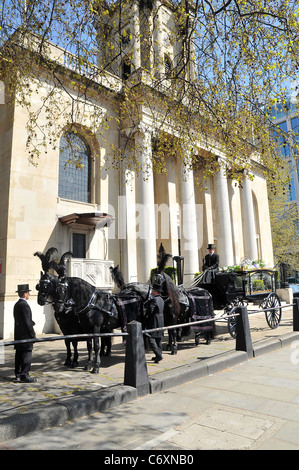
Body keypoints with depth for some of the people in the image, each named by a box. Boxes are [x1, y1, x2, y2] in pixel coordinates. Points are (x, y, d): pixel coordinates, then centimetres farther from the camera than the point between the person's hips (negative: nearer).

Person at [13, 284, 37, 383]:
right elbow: (27, 322, -18)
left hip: (18, 335, 10)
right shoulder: (24, 305, -17)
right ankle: (24, 375, 1)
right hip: (25, 335, -10)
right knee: (26, 355, -3)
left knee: (19, 355, 14)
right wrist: (33, 334, -11)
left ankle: (18, 375, 21)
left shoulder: (16, 304, 12)